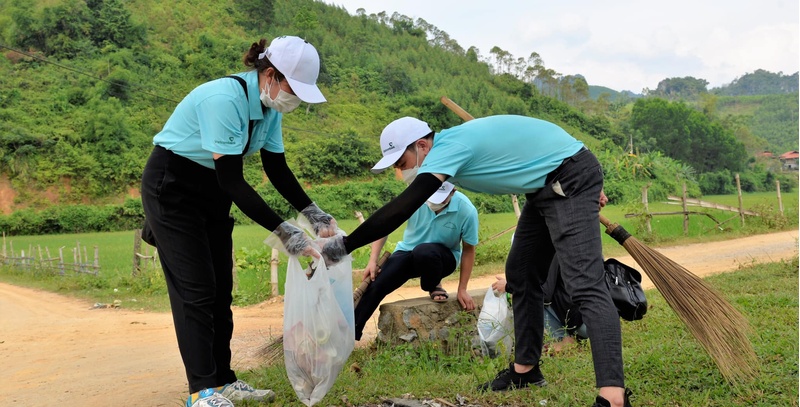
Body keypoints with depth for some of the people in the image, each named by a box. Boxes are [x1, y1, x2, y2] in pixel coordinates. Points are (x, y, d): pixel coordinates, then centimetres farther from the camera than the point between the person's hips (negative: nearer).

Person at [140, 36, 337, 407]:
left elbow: (277, 169, 2)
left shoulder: (269, 107, -5)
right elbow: (232, 181, -33)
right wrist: (283, 232, -33)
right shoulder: (225, 99, -31)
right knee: (195, 290, -9)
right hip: (171, 188, -8)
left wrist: (312, 212, -10)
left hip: (212, 192, 8)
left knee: (221, 290, 7)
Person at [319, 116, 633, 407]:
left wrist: (342, 246, -28)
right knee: (521, 275, 13)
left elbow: (401, 209, -31)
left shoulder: (448, 147, -22)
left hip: (570, 179, -10)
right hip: (546, 187, 10)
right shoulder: (454, 142, 6)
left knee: (584, 285, -21)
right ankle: (525, 369, 22)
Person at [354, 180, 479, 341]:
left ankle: (434, 287, -5)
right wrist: (373, 261, -19)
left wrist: (462, 289, -6)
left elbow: (468, 250, -9)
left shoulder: (467, 211, -23)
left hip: (444, 257, -2)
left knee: (424, 252, -38)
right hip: (408, 251, 2)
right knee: (375, 285, -20)